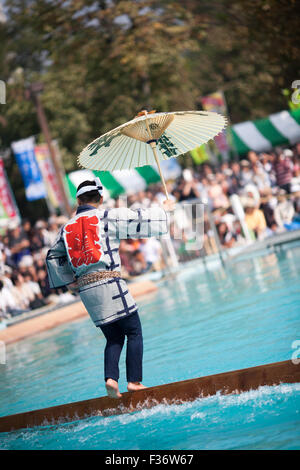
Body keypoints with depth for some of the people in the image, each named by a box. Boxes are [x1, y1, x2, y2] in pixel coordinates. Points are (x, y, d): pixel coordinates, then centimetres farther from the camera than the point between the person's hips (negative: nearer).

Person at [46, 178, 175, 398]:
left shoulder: (67, 227, 15)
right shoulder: (107, 217, -1)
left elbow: (53, 257, 21)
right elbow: (137, 220, 0)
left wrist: (69, 281, 25)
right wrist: (163, 209, 15)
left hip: (85, 289, 6)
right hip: (109, 283, -6)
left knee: (114, 338, 13)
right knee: (134, 332, 3)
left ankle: (111, 378, -7)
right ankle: (134, 381, -5)